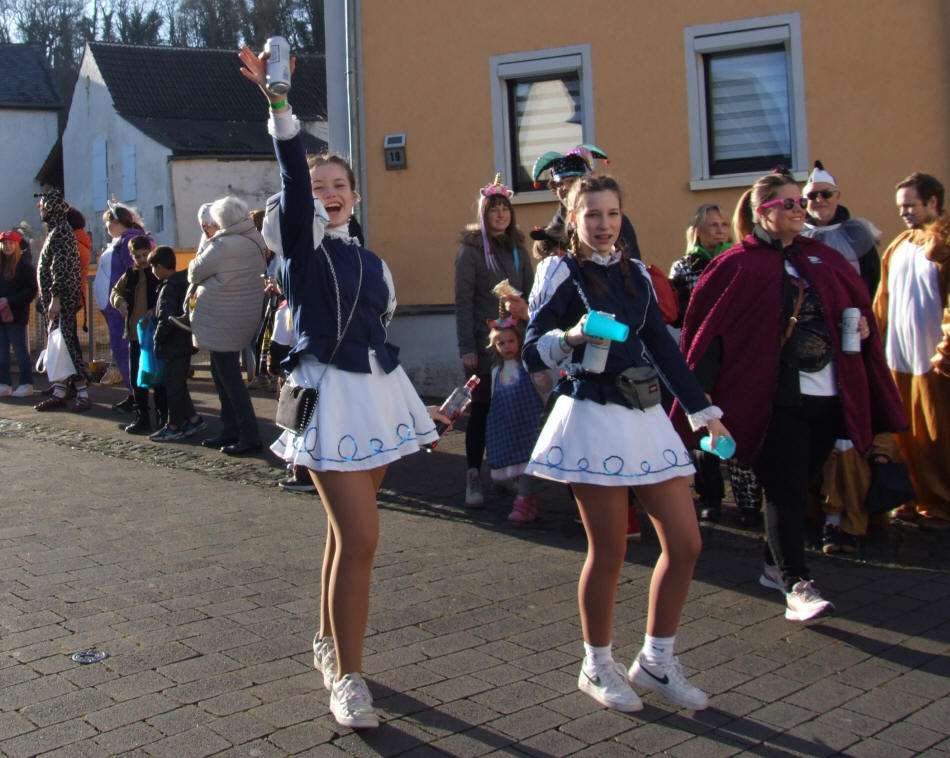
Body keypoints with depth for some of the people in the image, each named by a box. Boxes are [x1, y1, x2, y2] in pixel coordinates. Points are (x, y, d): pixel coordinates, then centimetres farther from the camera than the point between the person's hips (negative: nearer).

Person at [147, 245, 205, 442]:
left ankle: (173, 427, 8)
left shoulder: (168, 289, -19)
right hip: (186, 343, 9)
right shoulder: (183, 282, 10)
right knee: (179, 384, 18)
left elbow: (167, 319, -27)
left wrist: (157, 339, -14)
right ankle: (193, 420, 21)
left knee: (173, 386, 0)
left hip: (174, 346, -9)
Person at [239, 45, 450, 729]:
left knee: (348, 530, 12)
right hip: (329, 394, -6)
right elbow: (294, 177, -19)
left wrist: (418, 405, 22)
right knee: (360, 537, -12)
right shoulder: (303, 240, -1)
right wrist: (278, 102, -32)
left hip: (378, 392, 6)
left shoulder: (370, 260, 16)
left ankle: (330, 642, 31)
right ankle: (348, 678, -1)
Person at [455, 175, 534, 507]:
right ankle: (473, 478, 4)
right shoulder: (470, 250, -2)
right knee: (480, 408, -1)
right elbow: (463, 302, -7)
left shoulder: (518, 249, 12)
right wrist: (466, 348, -12)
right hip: (484, 342, -4)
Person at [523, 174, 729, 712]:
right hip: (594, 419, -6)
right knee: (609, 552, -1)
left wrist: (704, 410, 15)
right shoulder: (564, 275, -2)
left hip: (646, 416, 6)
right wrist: (569, 336, -27)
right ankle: (598, 666, 20)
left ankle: (656, 661, 19)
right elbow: (532, 353, -7)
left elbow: (664, 347, 16)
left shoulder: (635, 274, 13)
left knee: (686, 543, 3)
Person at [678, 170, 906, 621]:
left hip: (828, 397, 6)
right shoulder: (738, 265, -3)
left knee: (798, 484, 14)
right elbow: (706, 326, -7)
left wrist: (861, 326, 1)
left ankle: (776, 566, 29)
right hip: (775, 399, -6)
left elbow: (858, 303, 24)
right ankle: (796, 586, -6)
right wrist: (702, 393, -14)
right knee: (785, 490, -6)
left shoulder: (825, 259, 14)